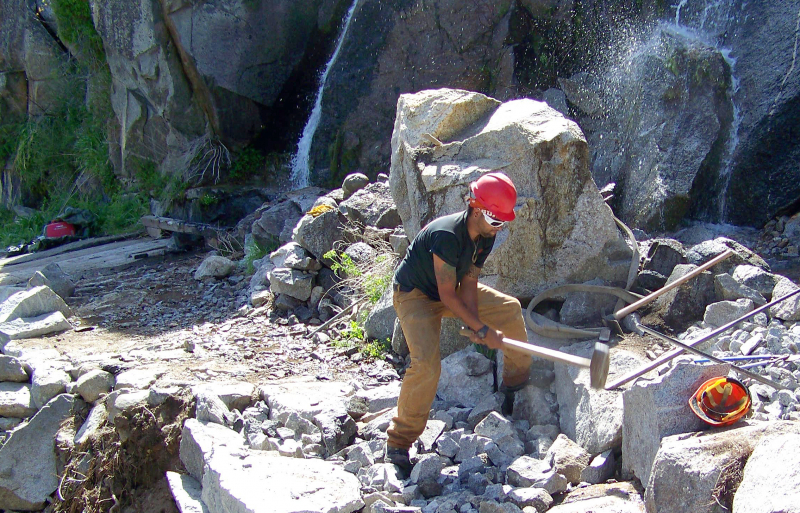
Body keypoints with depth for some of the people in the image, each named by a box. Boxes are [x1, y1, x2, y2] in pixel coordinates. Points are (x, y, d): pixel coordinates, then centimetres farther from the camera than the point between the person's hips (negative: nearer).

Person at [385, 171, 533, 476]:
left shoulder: (485, 236, -9)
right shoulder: (447, 235, -35)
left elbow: (469, 283, -8)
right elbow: (447, 295, -31)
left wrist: (473, 324, -22)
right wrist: (482, 330, -27)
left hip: (453, 289, 8)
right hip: (415, 294, -8)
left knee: (511, 309, 8)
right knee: (427, 363, -27)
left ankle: (516, 381, 31)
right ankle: (398, 444, -14)